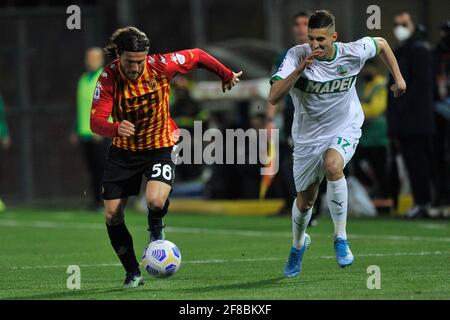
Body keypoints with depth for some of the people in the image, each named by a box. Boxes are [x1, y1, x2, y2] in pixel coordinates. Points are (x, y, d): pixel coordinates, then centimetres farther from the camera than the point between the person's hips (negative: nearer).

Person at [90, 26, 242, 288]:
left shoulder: (160, 66, -19)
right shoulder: (109, 78, -19)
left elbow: (197, 56, -2)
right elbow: (96, 121, -27)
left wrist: (226, 75, 13)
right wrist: (115, 128, -49)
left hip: (160, 146, -2)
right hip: (124, 150, 2)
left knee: (155, 201, -28)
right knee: (113, 215, -2)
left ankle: (156, 228, 9)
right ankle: (133, 273, 17)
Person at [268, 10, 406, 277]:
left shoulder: (353, 53, -17)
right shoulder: (297, 56, -22)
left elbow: (381, 43, 7)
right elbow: (273, 97, -32)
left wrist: (398, 77, 7)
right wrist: (300, 69, -41)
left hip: (344, 131, -1)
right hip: (308, 138, 1)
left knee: (332, 165, -35)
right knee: (305, 202, 12)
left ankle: (341, 237, -19)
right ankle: (299, 243, 48)